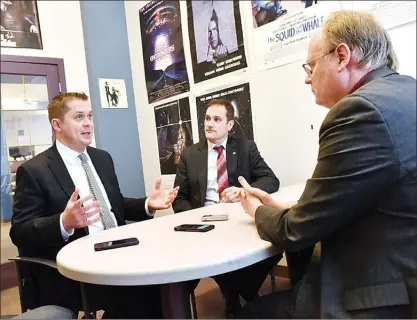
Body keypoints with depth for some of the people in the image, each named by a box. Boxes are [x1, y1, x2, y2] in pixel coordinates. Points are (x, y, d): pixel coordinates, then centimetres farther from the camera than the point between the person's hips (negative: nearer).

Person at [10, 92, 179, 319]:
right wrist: (64, 222, -28)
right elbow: (19, 232, -9)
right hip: (72, 271, -6)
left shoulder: (102, 158, 13)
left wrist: (147, 205, 2)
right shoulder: (34, 171, -6)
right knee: (135, 293, -30)